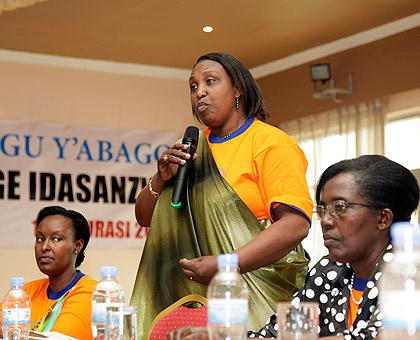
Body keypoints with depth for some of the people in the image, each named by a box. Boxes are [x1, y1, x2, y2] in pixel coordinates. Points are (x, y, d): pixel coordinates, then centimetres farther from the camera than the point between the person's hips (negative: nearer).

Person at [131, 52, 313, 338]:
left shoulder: (271, 143, -5)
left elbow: (296, 224, -18)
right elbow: (145, 218, 17)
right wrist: (161, 179, -4)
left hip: (259, 289, -5)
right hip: (193, 292, 5)